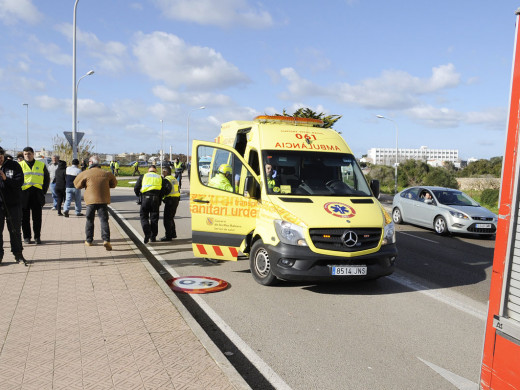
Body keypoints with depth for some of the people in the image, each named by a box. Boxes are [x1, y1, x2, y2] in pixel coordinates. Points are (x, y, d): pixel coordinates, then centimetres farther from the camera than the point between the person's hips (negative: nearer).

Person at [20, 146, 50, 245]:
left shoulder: (41, 165, 10)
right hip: (24, 194, 0)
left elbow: (47, 179, 13)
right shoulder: (20, 165, 7)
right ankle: (26, 237, 13)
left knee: (37, 217, 3)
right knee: (25, 217, 4)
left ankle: (37, 237, 11)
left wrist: (44, 191, 5)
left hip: (37, 194, 1)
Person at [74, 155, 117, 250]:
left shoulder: (85, 174, -2)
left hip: (91, 200, -1)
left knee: (89, 221, 14)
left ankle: (89, 240, 20)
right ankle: (106, 240, -16)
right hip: (103, 200, 1)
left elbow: (77, 184, 7)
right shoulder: (106, 174, 4)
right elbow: (114, 184, 19)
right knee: (104, 220, -1)